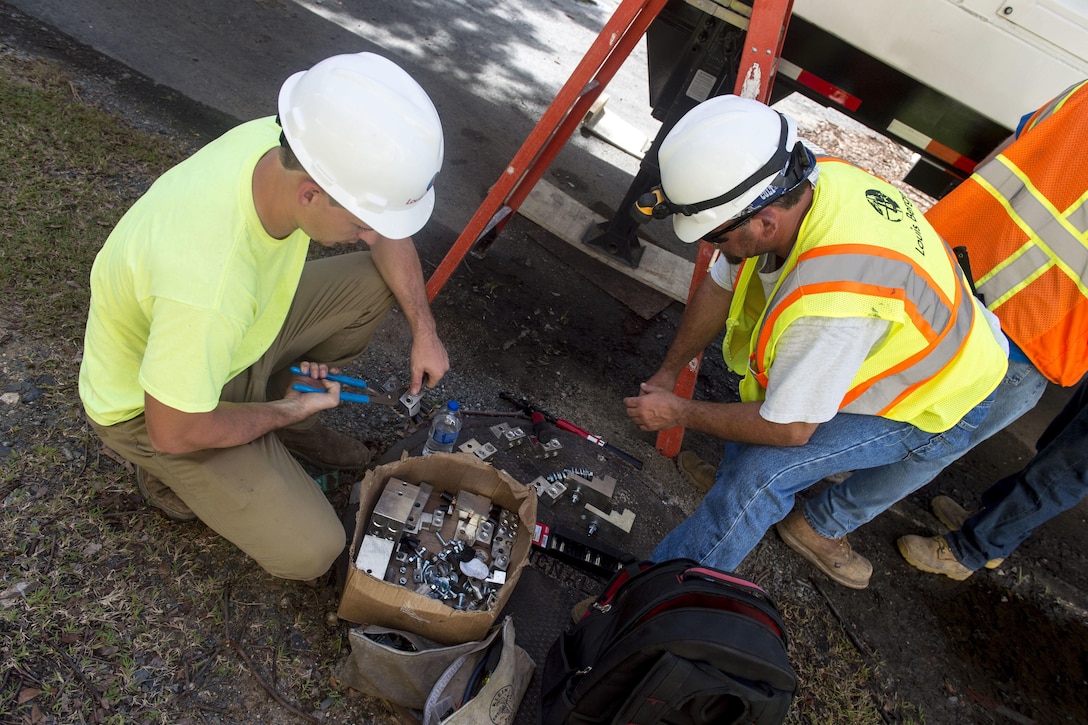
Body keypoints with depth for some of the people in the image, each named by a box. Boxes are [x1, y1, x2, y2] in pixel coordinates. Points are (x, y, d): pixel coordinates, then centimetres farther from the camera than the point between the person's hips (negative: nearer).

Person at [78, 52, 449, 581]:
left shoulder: (290, 143, -23)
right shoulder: (207, 284, -44)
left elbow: (387, 235, -3)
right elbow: (174, 432, -28)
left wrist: (424, 330, -6)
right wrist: (290, 411, -14)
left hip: (241, 332, 7)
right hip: (154, 404, -6)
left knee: (377, 280, -4)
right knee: (309, 552, -12)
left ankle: (279, 406, 11)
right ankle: (169, 476, 13)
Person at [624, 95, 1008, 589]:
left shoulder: (829, 299, -44)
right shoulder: (804, 180, -21)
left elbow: (787, 429, -28)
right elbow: (719, 286, -5)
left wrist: (678, 412, -16)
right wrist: (668, 373, 1)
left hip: (935, 405, -8)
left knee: (760, 470, -22)